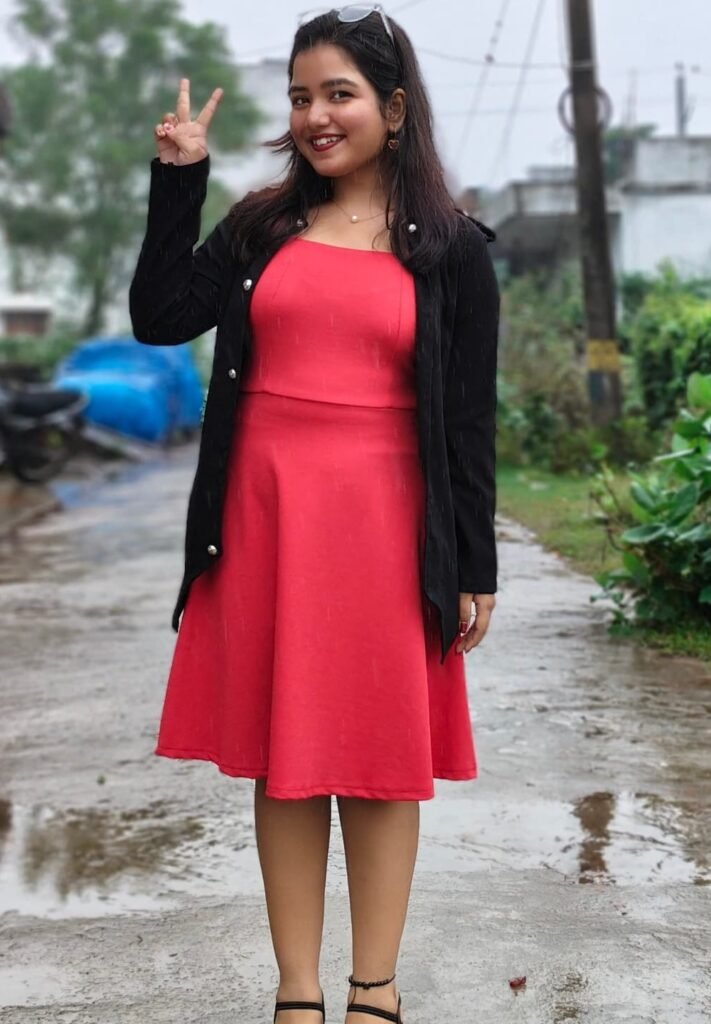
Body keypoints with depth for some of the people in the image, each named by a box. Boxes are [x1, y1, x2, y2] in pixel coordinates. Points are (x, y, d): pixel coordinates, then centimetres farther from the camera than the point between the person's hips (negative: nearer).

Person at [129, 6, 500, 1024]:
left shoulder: (451, 248, 3)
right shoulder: (262, 226, 10)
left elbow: (471, 420, 1)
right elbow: (159, 318, 0)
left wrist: (474, 566, -1)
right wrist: (178, 179, -2)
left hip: (385, 523, -2)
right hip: (265, 519, 3)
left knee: (382, 755, 5)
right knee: (282, 755, 7)